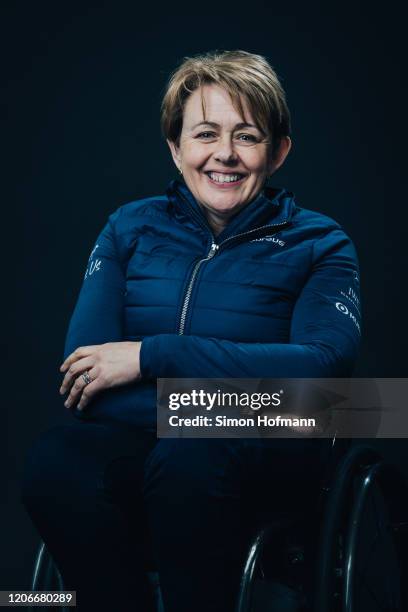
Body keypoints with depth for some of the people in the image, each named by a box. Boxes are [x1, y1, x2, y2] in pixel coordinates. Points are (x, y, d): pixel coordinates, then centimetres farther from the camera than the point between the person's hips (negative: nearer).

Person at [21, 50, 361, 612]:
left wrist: (152, 355, -16)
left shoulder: (317, 244, 5)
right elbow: (82, 374, -1)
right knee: (55, 459, -31)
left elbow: (325, 365, -14)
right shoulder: (131, 228, 10)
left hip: (264, 455, -2)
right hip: (135, 439, 2)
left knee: (189, 458, -36)